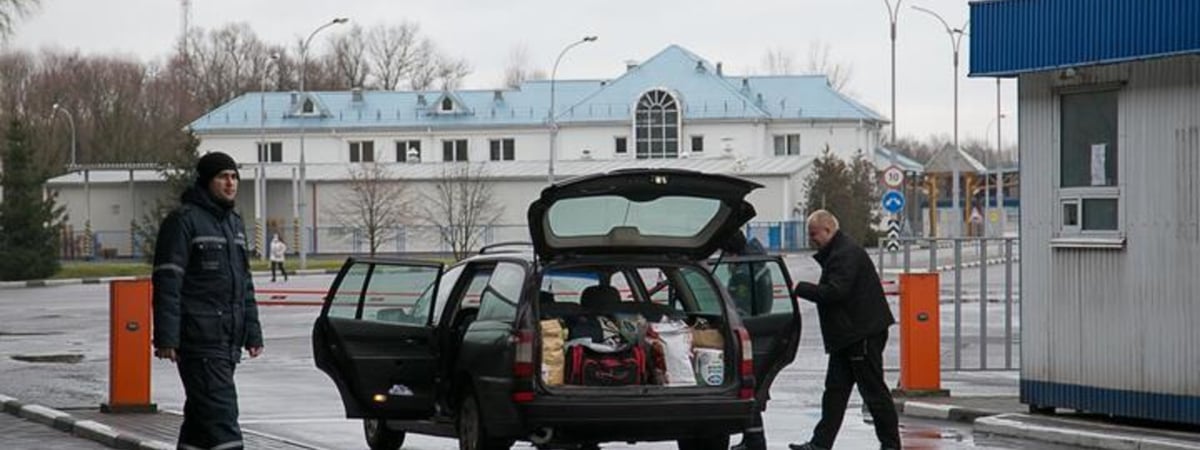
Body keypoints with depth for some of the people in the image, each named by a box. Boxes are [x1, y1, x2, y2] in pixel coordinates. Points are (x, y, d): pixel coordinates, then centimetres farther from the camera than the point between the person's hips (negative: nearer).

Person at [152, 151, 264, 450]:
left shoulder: (234, 222, 19)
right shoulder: (184, 220, -8)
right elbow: (167, 283, -13)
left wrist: (252, 333, 19)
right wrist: (166, 338, -19)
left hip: (228, 342, 8)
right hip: (199, 340, -8)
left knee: (200, 415, 12)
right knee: (220, 413, -14)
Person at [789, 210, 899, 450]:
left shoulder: (846, 254, -17)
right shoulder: (837, 252, 17)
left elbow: (835, 291, -26)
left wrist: (800, 288, -19)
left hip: (864, 333, -11)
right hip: (847, 335, 11)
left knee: (873, 390, -4)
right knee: (835, 389, 9)